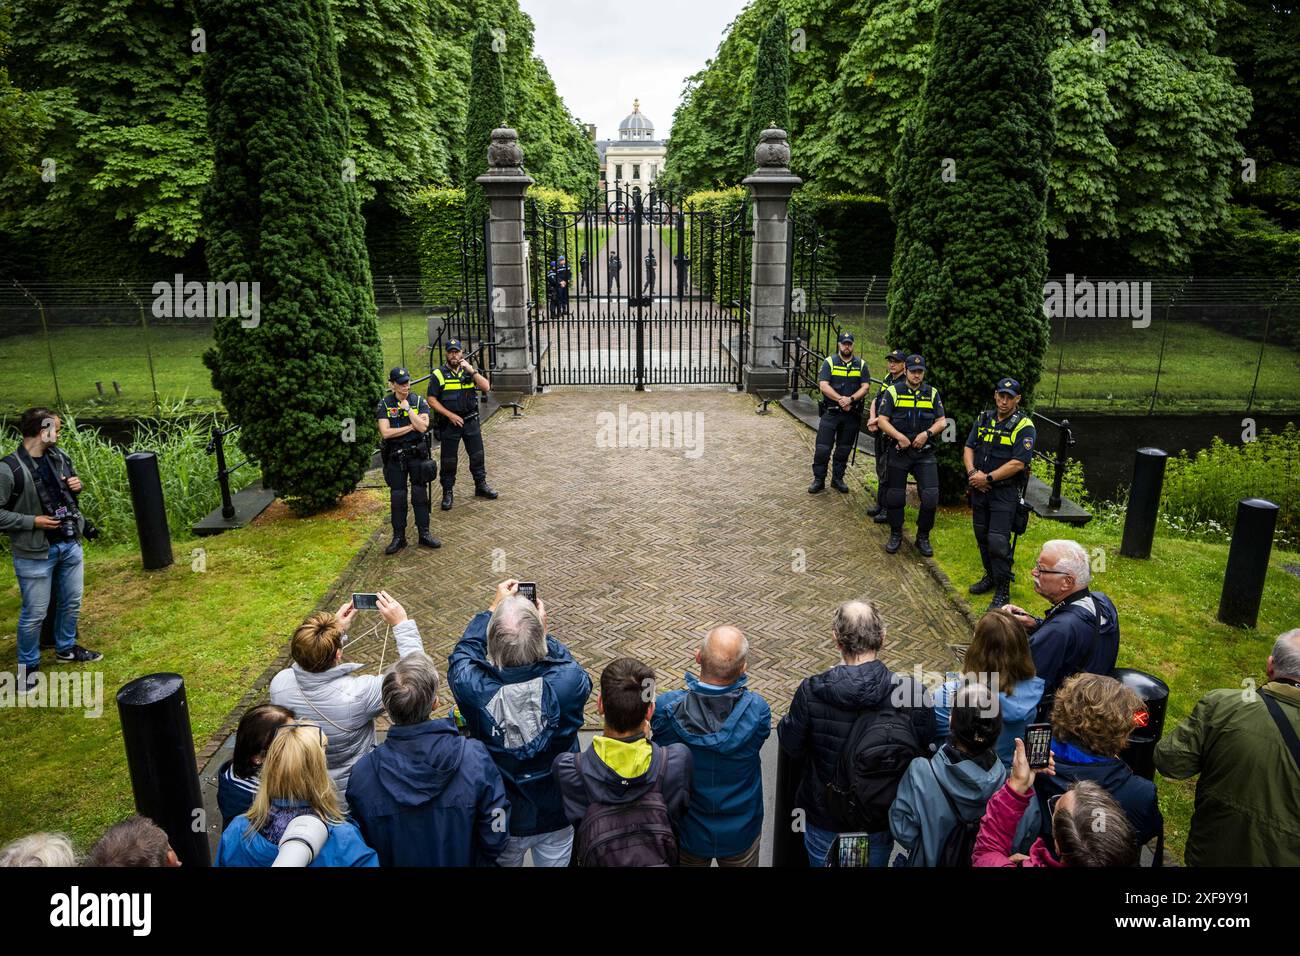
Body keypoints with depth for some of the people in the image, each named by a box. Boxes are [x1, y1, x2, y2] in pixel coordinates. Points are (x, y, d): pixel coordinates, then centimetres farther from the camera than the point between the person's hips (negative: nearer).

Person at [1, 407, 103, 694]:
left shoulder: (58, 457, 2)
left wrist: (76, 485, -1)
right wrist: (32, 521, -20)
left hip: (70, 545, 7)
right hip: (35, 553, -7)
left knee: (72, 603, 20)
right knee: (35, 614, 5)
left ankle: (65, 649, 41)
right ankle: (28, 666, 24)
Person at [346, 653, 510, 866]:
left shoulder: (362, 774, -24)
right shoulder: (476, 759, -29)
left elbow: (361, 848, -9)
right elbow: (495, 838, -19)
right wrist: (476, 861, 1)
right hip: (463, 862, -1)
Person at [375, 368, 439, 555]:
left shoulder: (419, 402, -1)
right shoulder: (385, 404, -3)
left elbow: (423, 427, -16)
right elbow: (385, 432, -13)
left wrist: (408, 408, -16)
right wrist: (411, 426, -12)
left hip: (417, 454, 0)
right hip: (395, 457, 0)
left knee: (420, 495, 4)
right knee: (397, 498, 4)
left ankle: (424, 534, 14)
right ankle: (398, 537, 13)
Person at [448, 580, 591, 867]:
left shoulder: (471, 686, -31)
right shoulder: (569, 682, -32)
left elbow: (463, 653, -5)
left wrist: (494, 607, 4)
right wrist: (543, 632, 2)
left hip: (501, 819, 1)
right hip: (556, 814, 0)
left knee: (502, 861, 29)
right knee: (555, 862, 27)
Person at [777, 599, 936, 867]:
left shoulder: (811, 692, -25)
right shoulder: (915, 694, -24)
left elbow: (790, 746, -10)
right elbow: (927, 752, -10)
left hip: (823, 818, -1)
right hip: (881, 824, 1)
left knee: (821, 862, 25)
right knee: (875, 861, 28)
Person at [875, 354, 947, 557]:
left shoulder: (933, 393, 7)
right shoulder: (893, 392, 1)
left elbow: (941, 421, 6)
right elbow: (882, 420, -5)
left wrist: (927, 433, -12)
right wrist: (899, 436, -18)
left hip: (925, 453, 1)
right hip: (899, 451, -1)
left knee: (930, 496, -8)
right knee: (895, 496, 5)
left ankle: (923, 537, 10)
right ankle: (895, 535, 24)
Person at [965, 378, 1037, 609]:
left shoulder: (1024, 427, -10)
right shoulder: (984, 419, 9)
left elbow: (1017, 464, -18)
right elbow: (968, 448, 8)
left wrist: (988, 478, -17)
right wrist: (973, 473, -10)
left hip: (1005, 492, -6)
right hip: (980, 489, 6)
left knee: (997, 541, -11)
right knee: (982, 536, 15)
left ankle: (1002, 590, 1)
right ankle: (990, 576, 34)